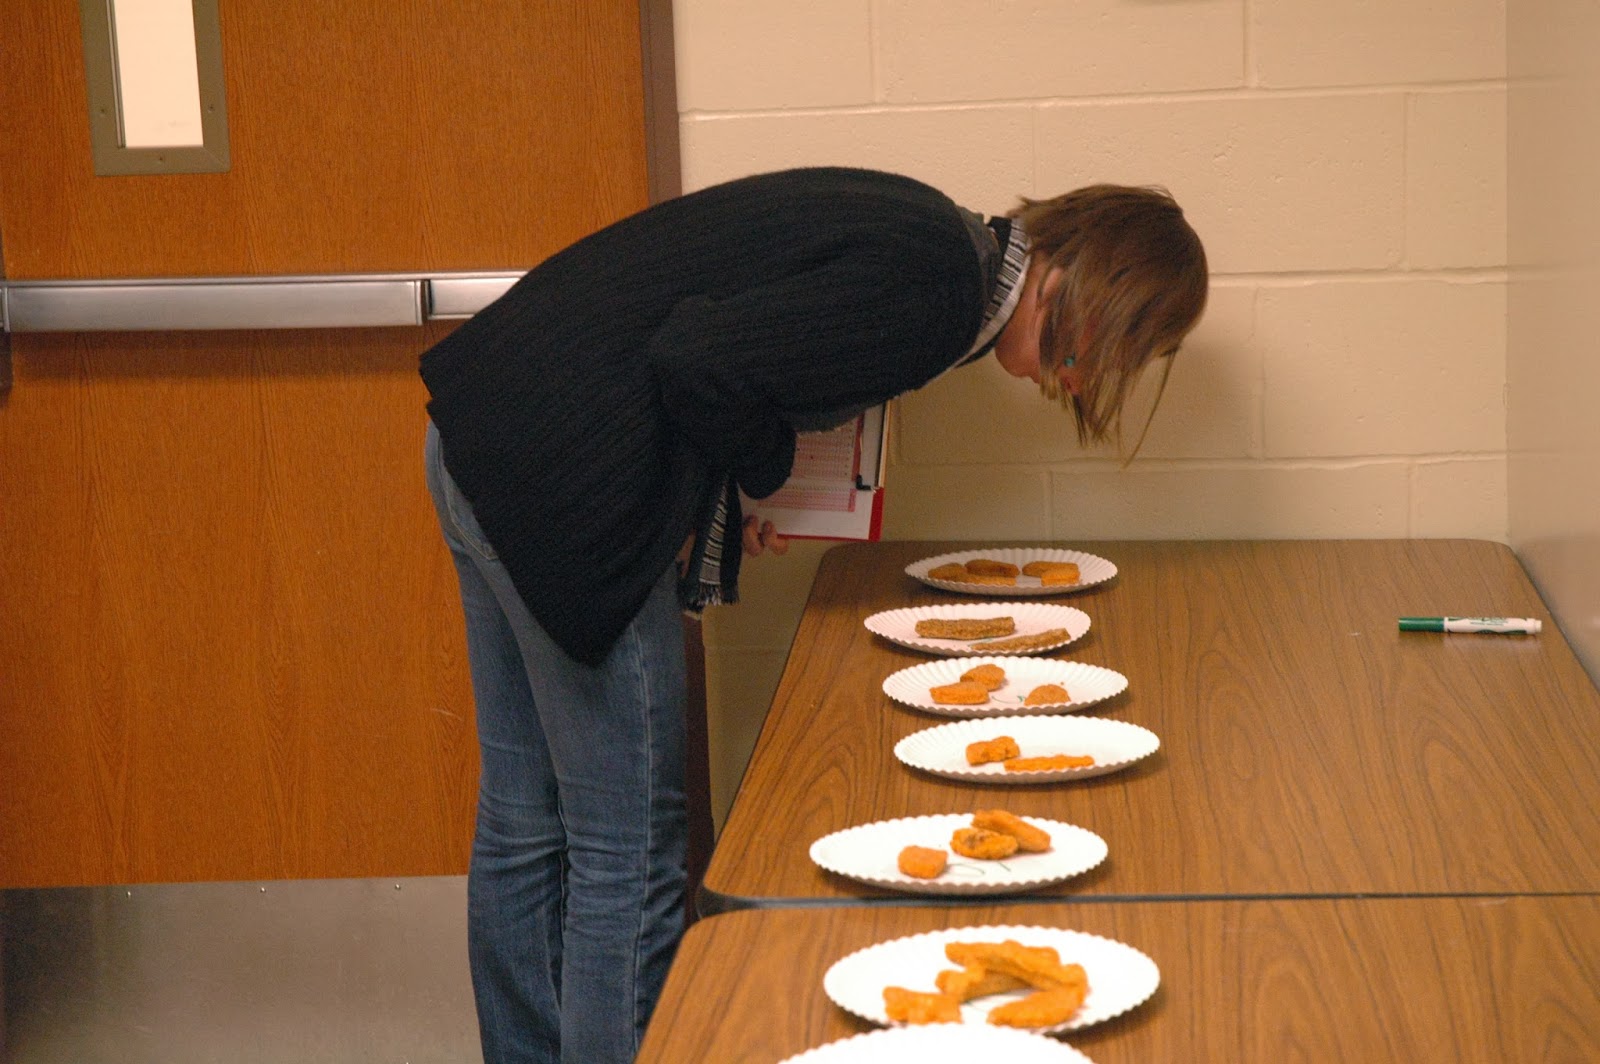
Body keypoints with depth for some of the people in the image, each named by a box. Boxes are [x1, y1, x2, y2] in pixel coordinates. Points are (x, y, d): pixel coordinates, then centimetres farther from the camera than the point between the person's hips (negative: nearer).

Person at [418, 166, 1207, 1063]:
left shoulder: (927, 231, 12)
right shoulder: (929, 287, -17)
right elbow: (696, 365, -24)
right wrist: (763, 469, -5)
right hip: (563, 476, -10)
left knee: (526, 826, 18)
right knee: (630, 854, -1)